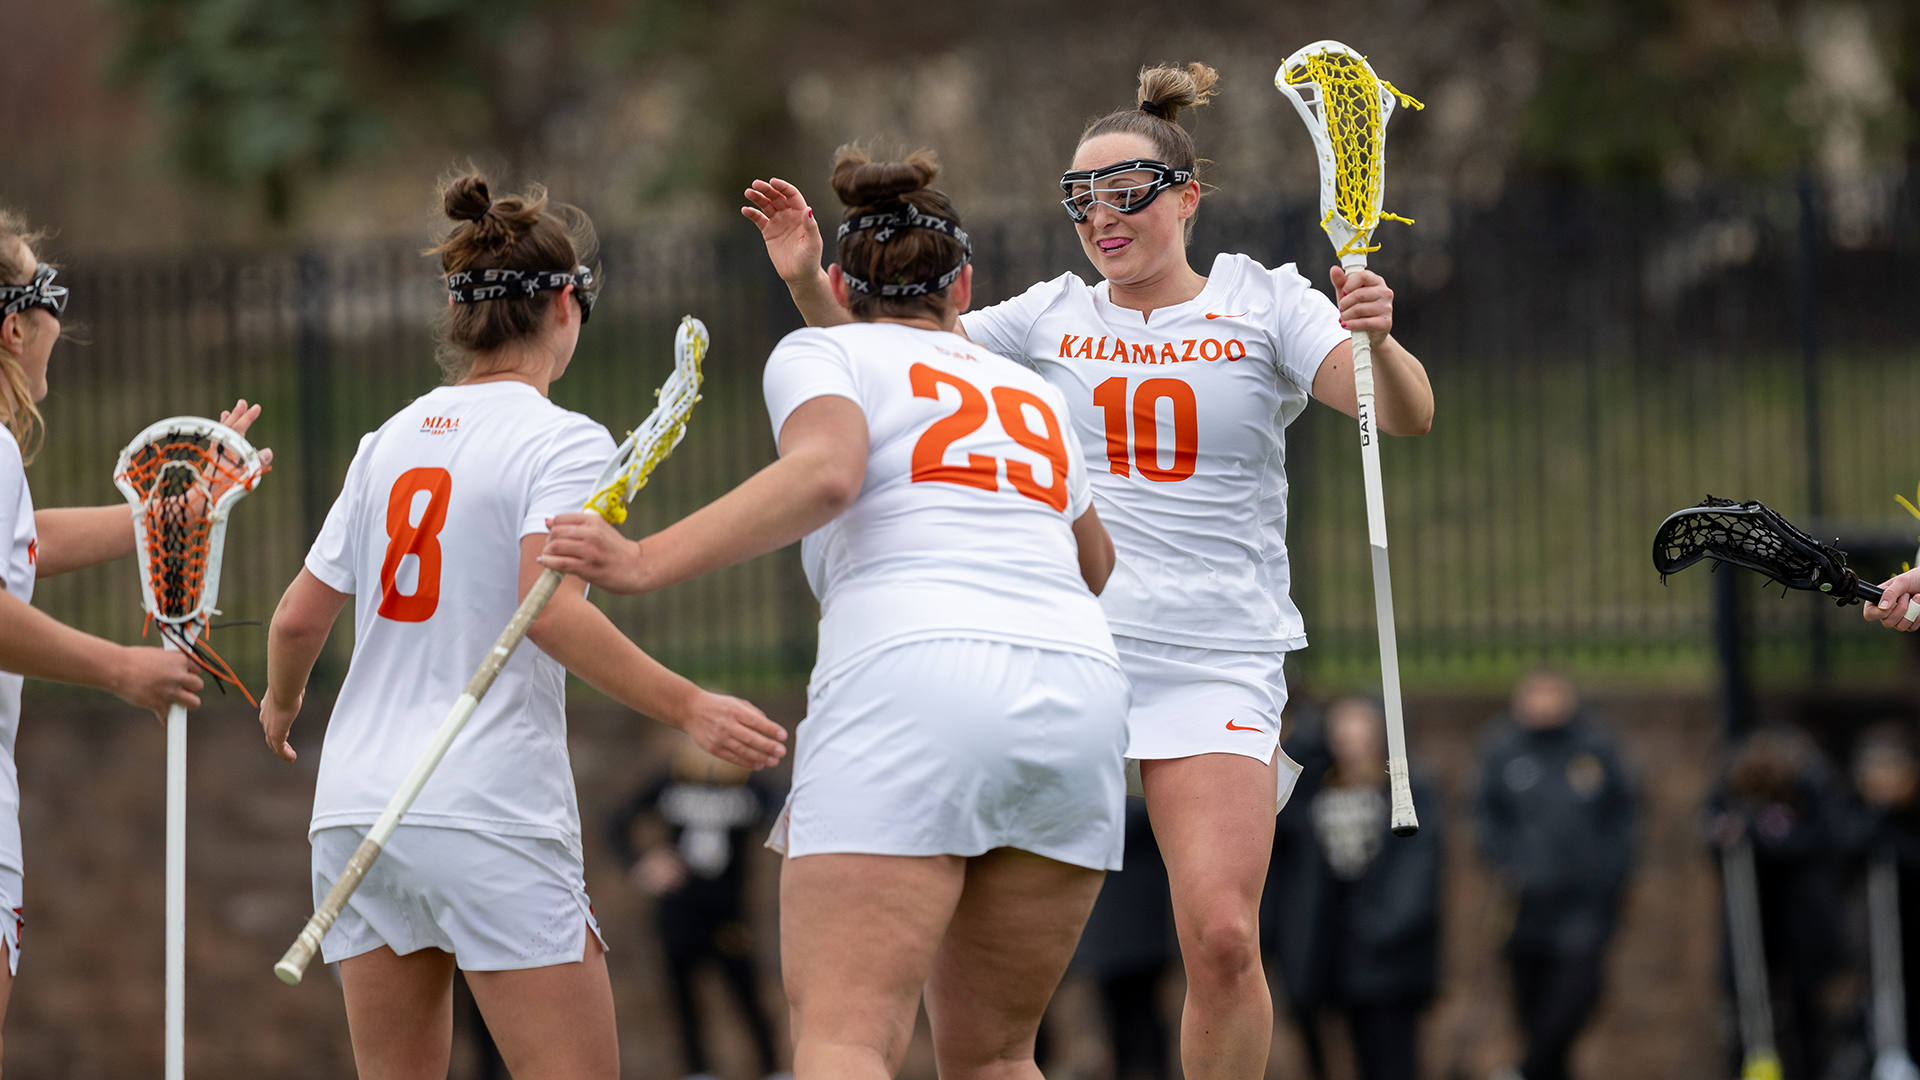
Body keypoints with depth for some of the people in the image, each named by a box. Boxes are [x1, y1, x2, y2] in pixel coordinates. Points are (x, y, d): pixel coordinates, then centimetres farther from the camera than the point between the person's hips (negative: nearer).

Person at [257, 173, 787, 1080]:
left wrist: (281, 701, 35)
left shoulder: (391, 439, 12)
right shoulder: (562, 442, -6)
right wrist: (687, 709, -20)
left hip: (357, 802, 7)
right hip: (489, 818, -7)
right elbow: (549, 609, -21)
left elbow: (299, 617, 15)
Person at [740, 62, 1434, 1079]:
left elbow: (1405, 416, -9)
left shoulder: (1263, 302, 3)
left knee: (1223, 939, -15)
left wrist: (1375, 339, -31)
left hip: (1216, 668, -2)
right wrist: (811, 282, -7)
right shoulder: (1054, 316, 10)